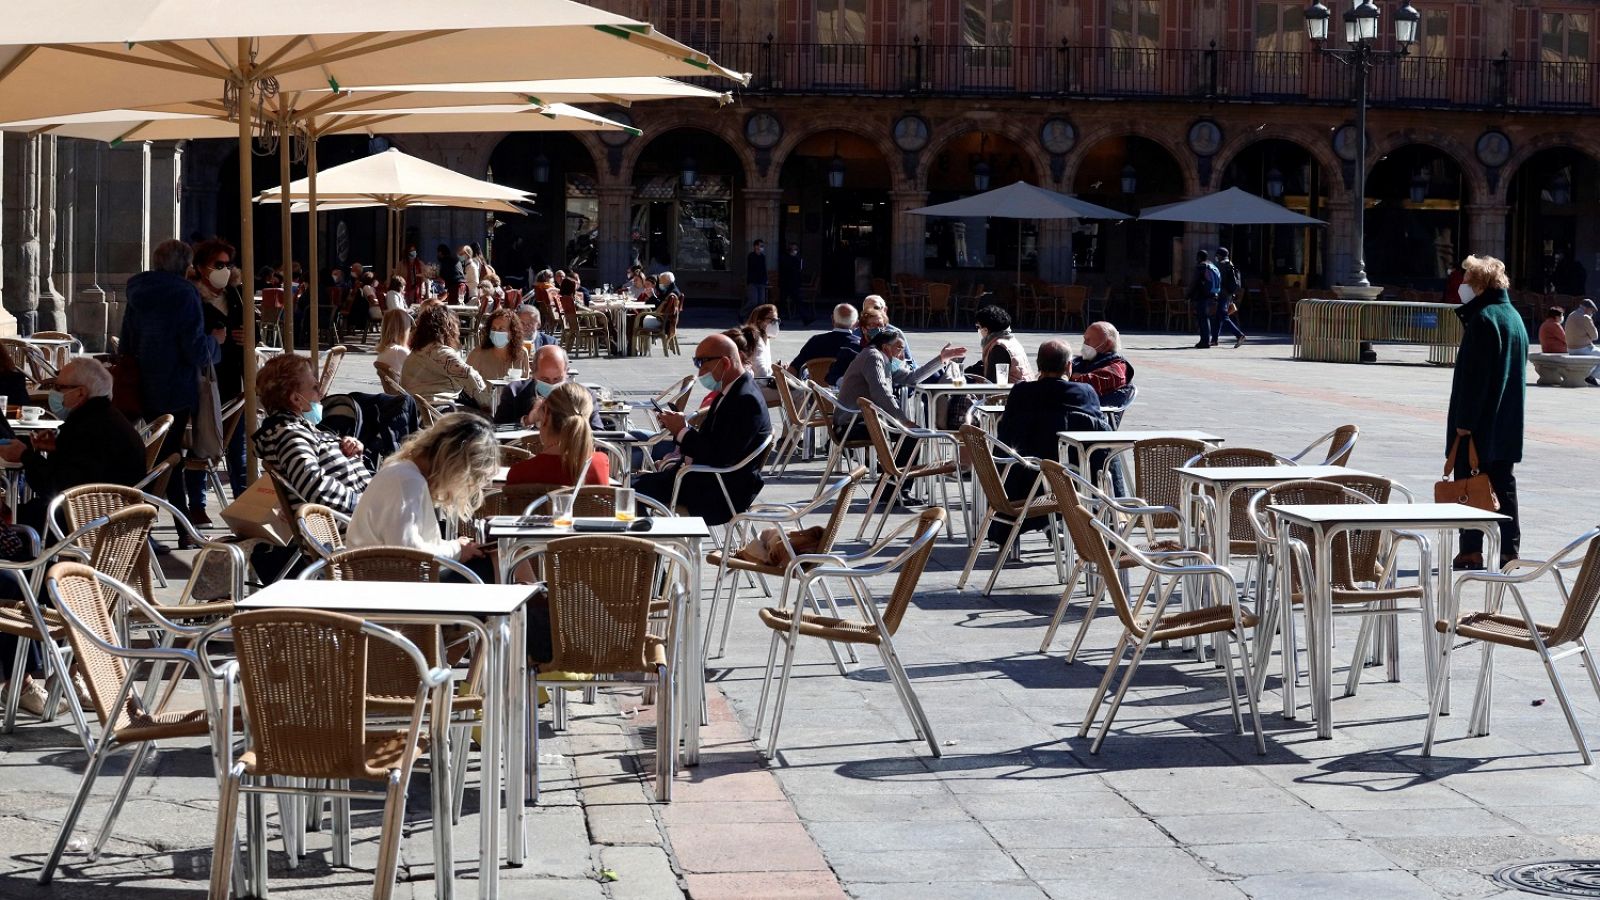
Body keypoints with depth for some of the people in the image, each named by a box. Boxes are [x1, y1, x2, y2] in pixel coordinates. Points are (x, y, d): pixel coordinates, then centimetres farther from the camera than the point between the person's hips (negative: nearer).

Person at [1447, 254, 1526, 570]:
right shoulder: (1514, 317, 14)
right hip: (1507, 423, 9)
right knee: (1503, 484, 10)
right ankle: (1509, 550, 11)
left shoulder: (1482, 319, -15)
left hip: (1479, 424, -9)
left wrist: (1464, 420, -18)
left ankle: (1471, 550, -2)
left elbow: (1474, 374, -20)